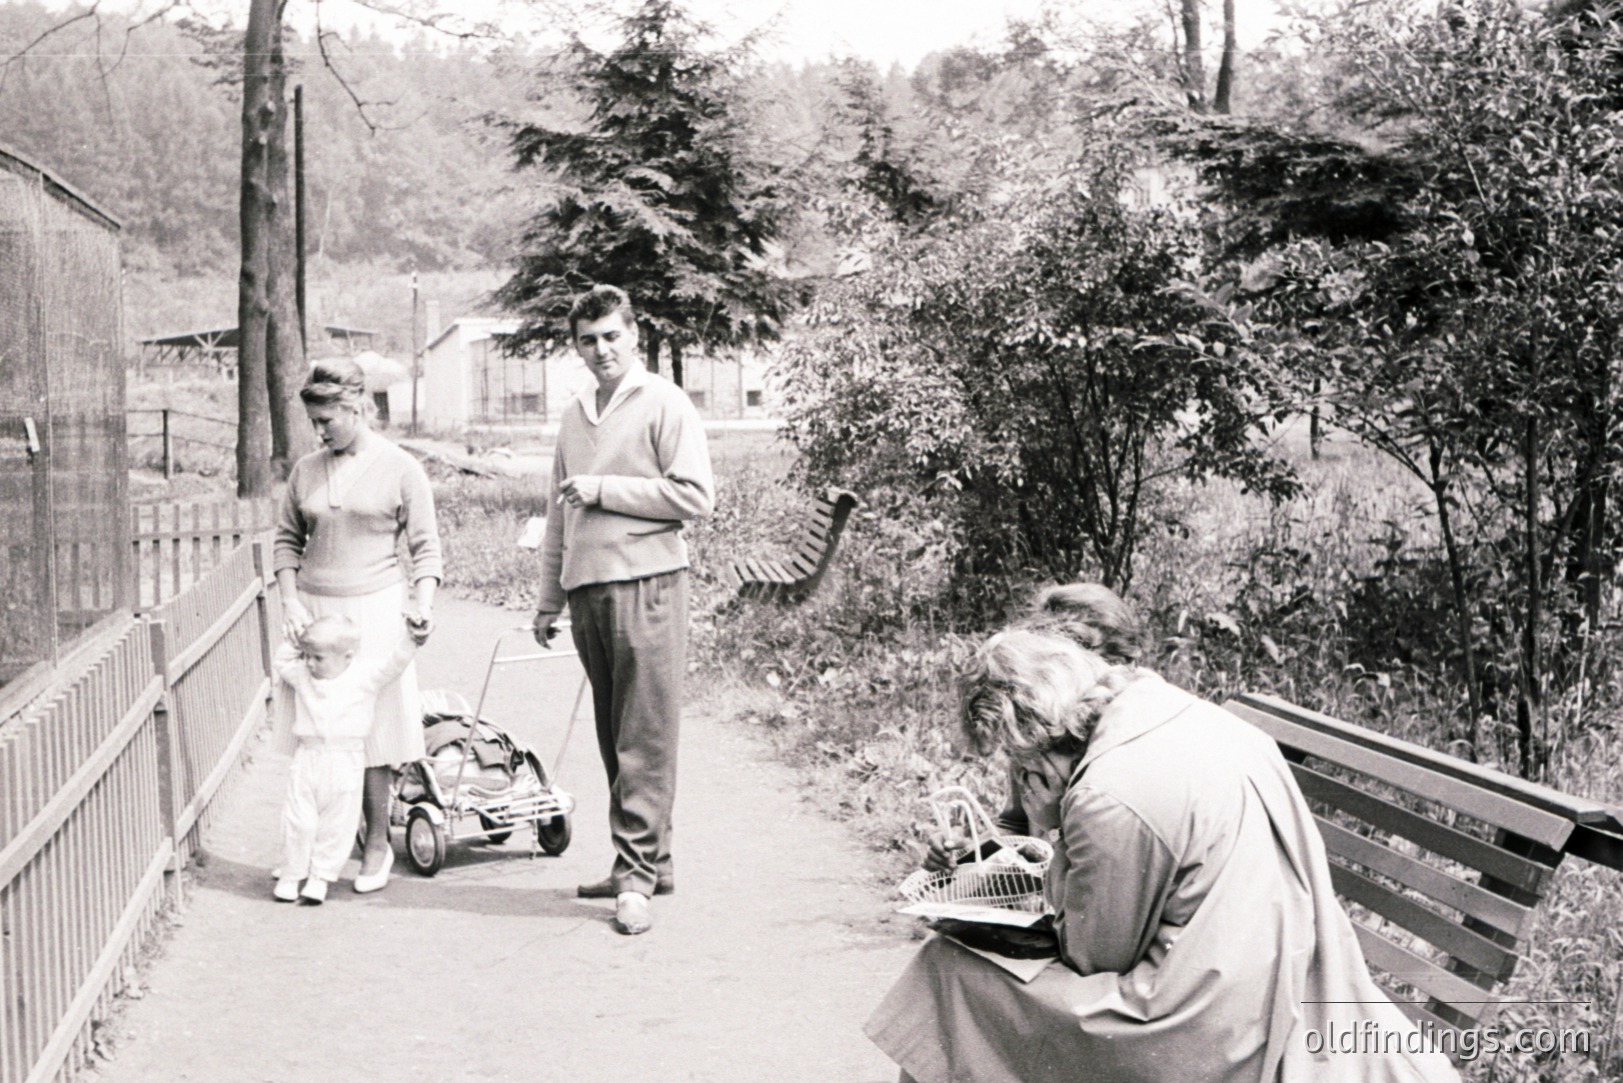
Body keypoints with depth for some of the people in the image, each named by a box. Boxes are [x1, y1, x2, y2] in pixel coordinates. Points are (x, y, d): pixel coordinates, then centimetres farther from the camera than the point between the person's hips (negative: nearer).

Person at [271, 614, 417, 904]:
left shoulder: (365, 675, -1)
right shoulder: (300, 674, 8)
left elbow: (395, 661, 0)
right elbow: (279, 660, 24)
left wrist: (407, 633, -6)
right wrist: (296, 643, 14)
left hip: (345, 763, -2)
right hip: (307, 758, 2)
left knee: (336, 826, 4)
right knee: (298, 821, 2)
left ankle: (321, 878, 15)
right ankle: (291, 875, 15)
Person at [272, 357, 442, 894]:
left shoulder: (400, 470, -1)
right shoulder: (307, 470, 8)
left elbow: (426, 548, 0)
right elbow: (286, 541, 14)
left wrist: (423, 607, -15)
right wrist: (291, 602, 1)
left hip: (374, 610, -3)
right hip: (313, 611, 3)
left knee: (372, 732, 0)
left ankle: (377, 845, 12)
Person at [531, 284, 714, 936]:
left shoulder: (664, 404, -2)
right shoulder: (574, 416, 18)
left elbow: (695, 496, -10)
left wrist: (604, 489, -9)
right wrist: (549, 599, 21)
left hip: (644, 584, -7)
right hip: (587, 590, 7)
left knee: (645, 741, -7)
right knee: (614, 738, 9)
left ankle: (638, 874, -6)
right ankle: (650, 863, 16)